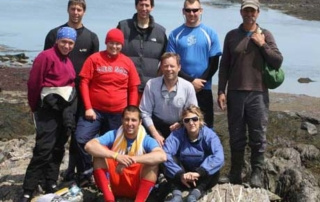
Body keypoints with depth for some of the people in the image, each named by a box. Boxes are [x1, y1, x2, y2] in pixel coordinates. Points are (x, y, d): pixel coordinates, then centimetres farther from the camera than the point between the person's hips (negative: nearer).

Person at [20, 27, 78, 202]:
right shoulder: (46, 56, -11)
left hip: (66, 110, 8)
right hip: (49, 110, -8)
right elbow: (34, 83, -11)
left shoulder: (68, 61, 13)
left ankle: (51, 186, 20)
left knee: (58, 149, 11)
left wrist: (71, 109, 10)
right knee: (44, 149, -12)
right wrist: (36, 108, -2)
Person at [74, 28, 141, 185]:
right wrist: (88, 107, -11)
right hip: (95, 110, -2)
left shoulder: (128, 63, 4)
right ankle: (86, 172, 1)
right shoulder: (94, 59, -2)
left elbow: (133, 89, 7)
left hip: (118, 113, 2)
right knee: (81, 139, -15)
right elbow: (84, 82, -4)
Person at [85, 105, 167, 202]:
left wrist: (132, 159, -39)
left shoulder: (146, 140, -8)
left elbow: (162, 156, -29)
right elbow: (89, 146, -23)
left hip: (136, 185, -1)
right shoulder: (113, 135, -5)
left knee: (153, 161, -25)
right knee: (100, 153, -19)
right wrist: (116, 156, -36)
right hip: (114, 182, 1)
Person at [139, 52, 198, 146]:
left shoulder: (188, 87, -10)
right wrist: (155, 135, -15)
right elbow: (145, 113, -8)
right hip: (157, 126, -1)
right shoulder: (151, 84, -11)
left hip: (179, 129, 1)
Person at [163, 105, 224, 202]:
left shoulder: (209, 135, -17)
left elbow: (219, 157, -34)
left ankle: (195, 193, -36)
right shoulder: (177, 135, -14)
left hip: (203, 177, -1)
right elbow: (165, 155, -29)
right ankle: (177, 194, -34)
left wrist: (198, 172, -45)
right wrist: (180, 174, -42)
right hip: (182, 177, 1)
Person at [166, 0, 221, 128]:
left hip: (204, 89, 0)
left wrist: (200, 82, -10)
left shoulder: (210, 33, 4)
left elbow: (214, 63, 2)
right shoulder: (175, 34, 3)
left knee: (206, 126, 4)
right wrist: (191, 81, -10)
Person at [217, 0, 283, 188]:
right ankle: (235, 172, 19)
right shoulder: (232, 35, 8)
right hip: (235, 93, 1)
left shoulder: (265, 35, 6)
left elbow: (278, 62, 0)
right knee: (236, 137, 9)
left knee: (258, 137, 2)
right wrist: (221, 91, 1)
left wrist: (262, 45, -9)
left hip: (258, 94, -1)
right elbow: (224, 66, 7)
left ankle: (257, 173, 13)